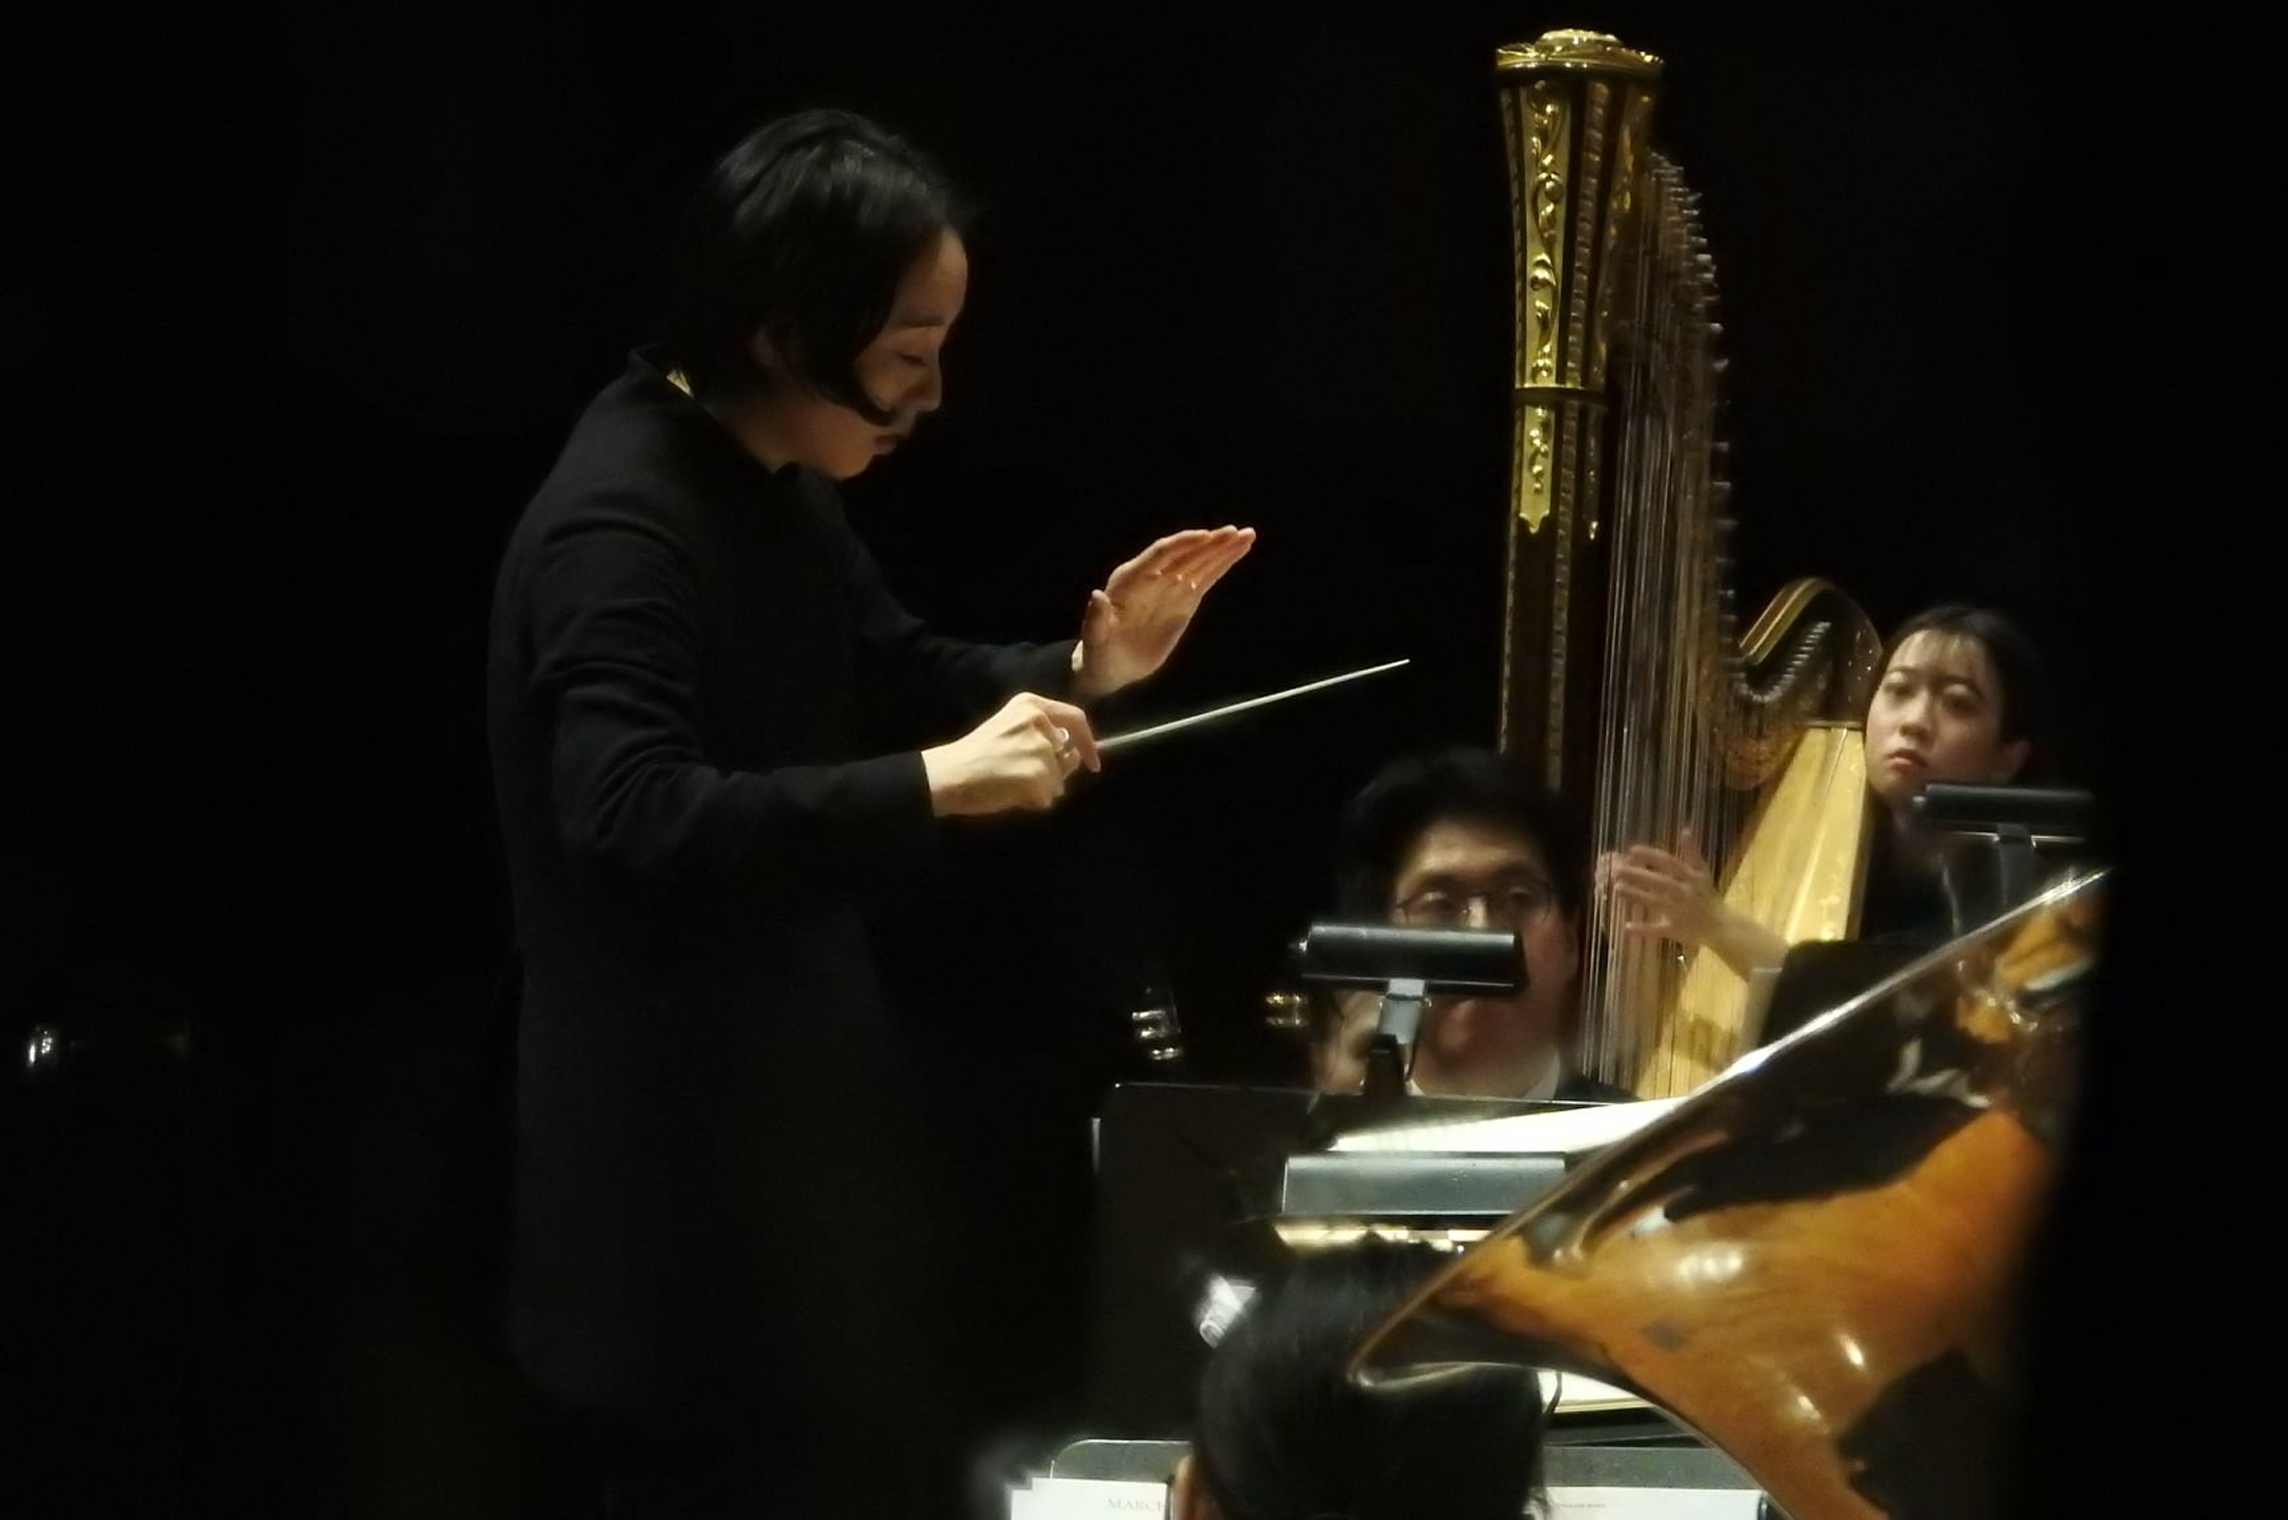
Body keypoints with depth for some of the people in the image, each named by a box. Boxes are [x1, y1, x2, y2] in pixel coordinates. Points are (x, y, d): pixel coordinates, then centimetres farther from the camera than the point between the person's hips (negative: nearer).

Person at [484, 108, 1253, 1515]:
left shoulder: (773, 488, 8)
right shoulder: (619, 525, -22)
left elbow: (897, 681, 22)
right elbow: (631, 819, -33)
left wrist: (1083, 668, 3)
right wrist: (934, 786, -36)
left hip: (793, 1117, 10)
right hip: (677, 1163, -10)